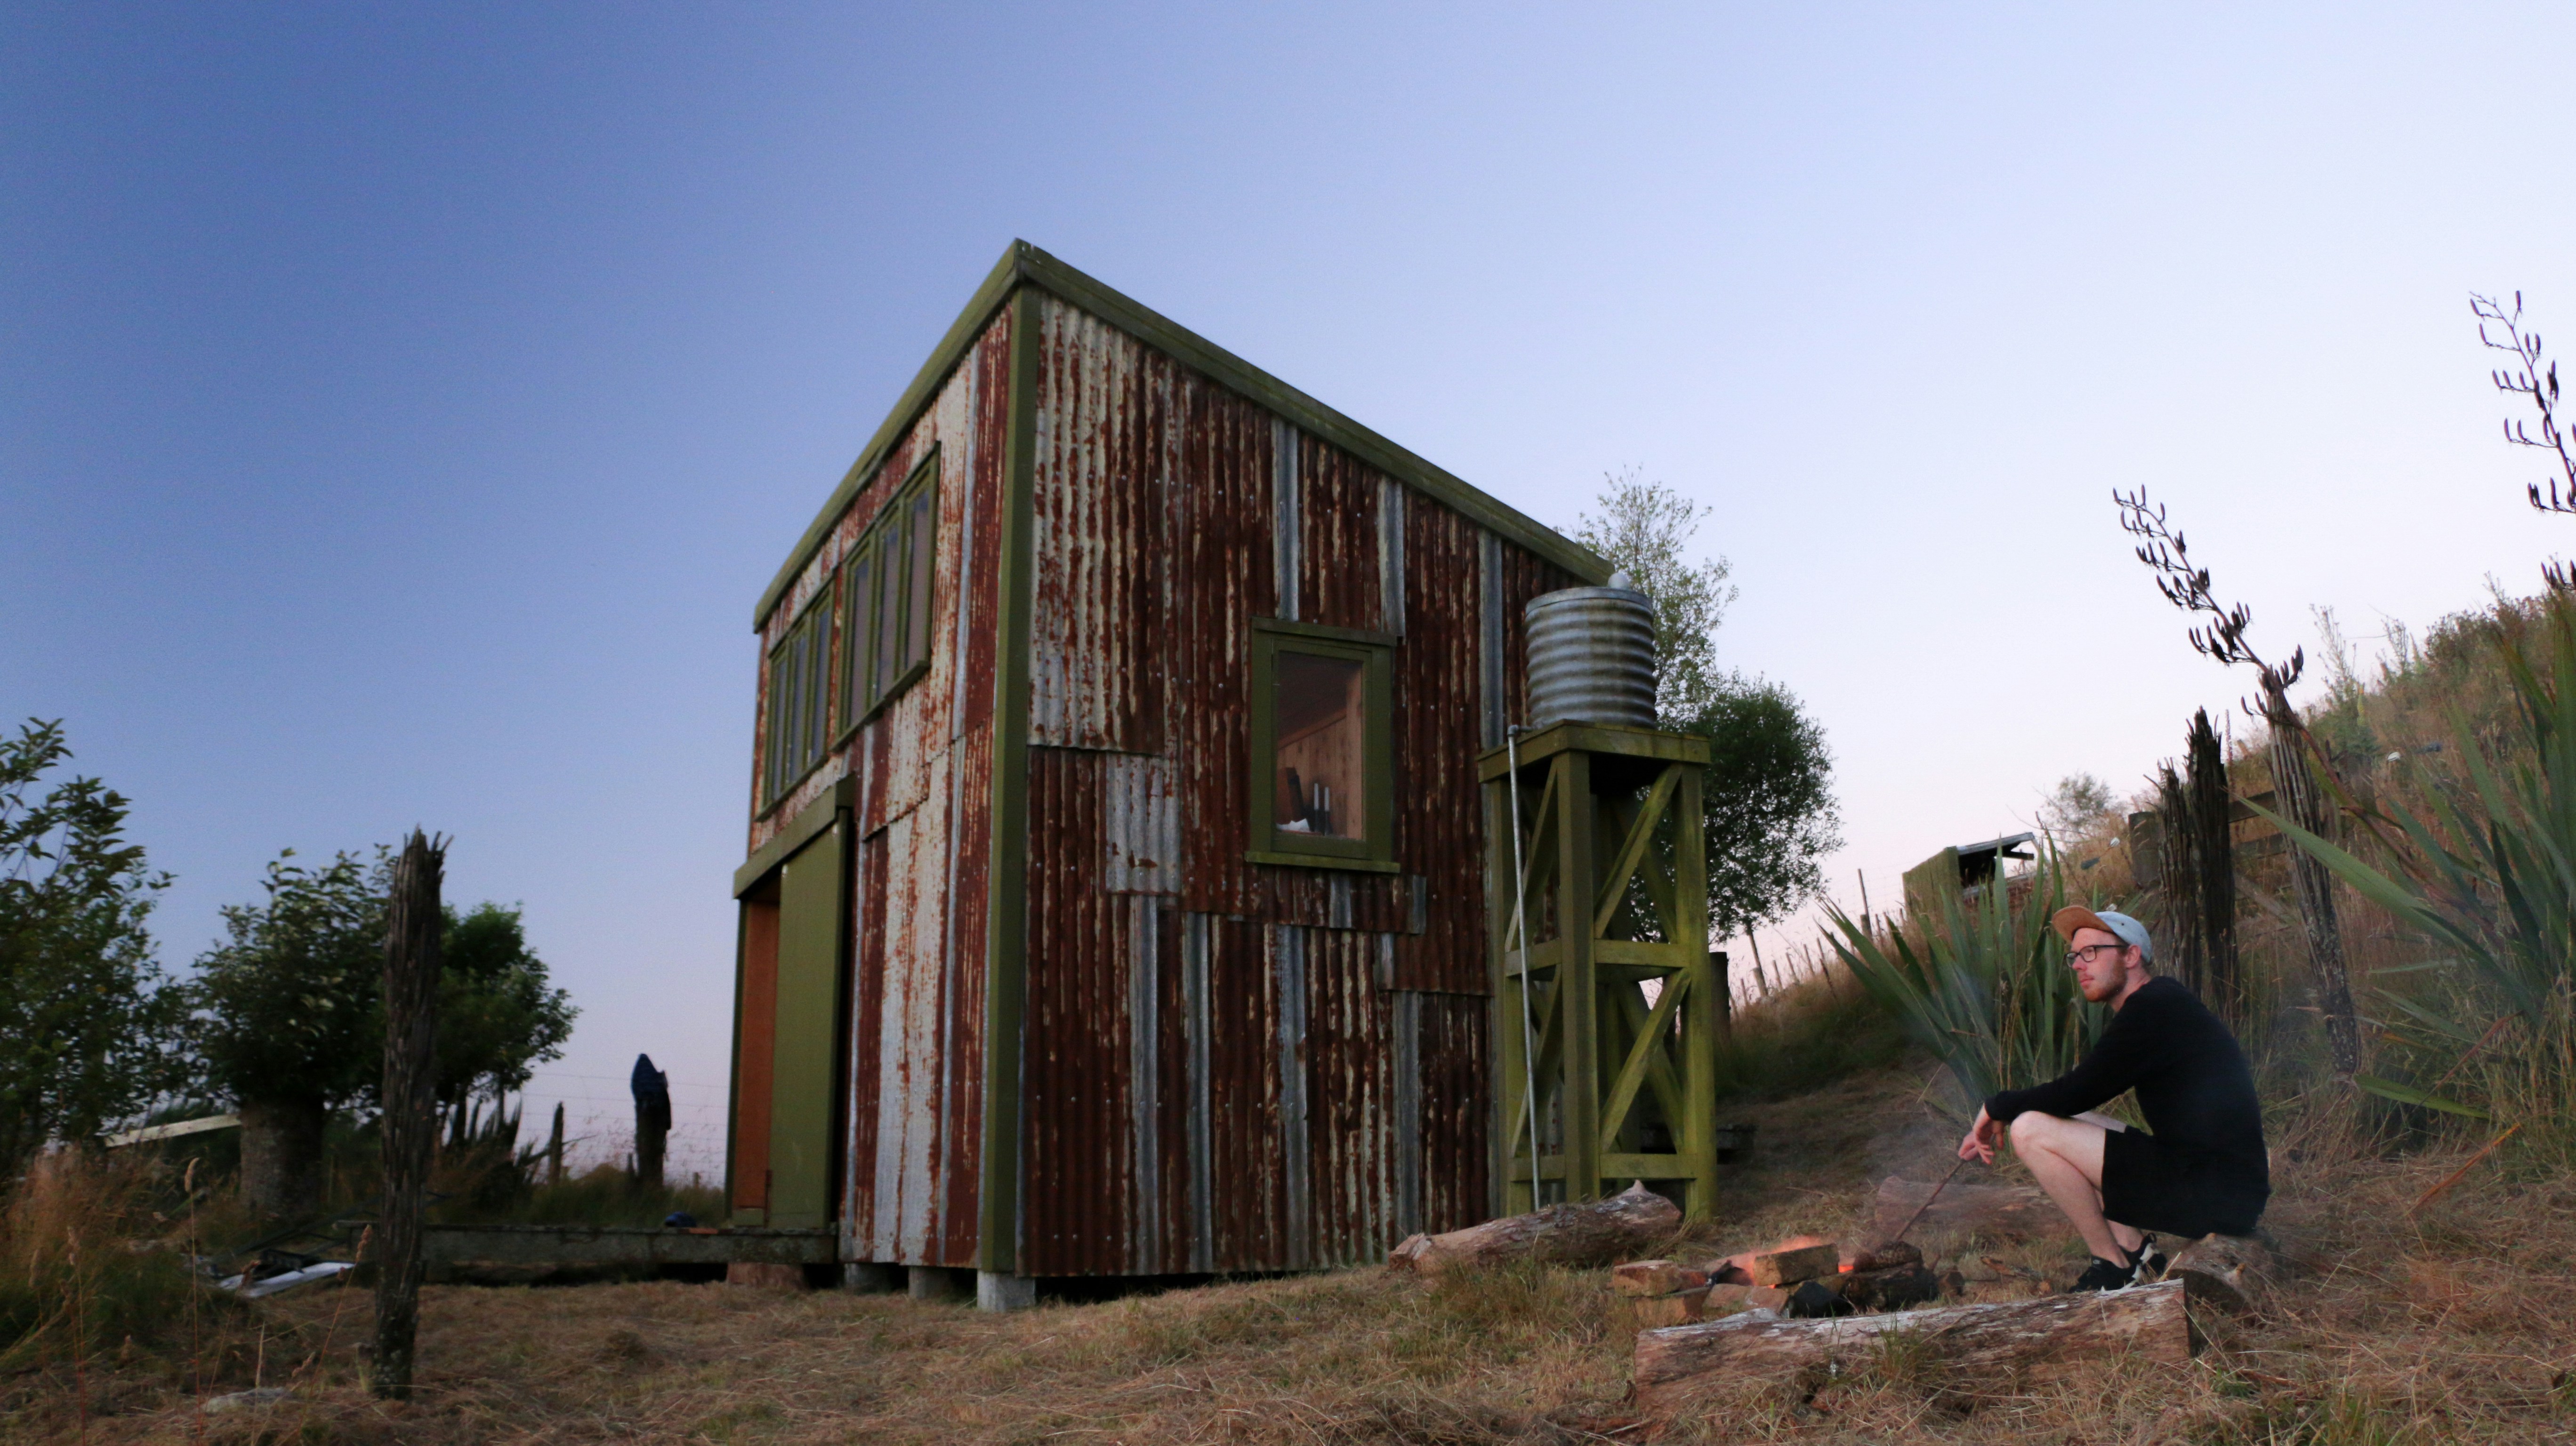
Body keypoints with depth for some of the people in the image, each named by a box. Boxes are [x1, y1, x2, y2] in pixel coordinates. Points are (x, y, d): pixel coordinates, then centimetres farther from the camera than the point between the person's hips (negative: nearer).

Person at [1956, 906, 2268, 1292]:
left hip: (2216, 1193, -10)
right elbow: (2079, 1099, 22)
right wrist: (2000, 1121, 15)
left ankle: (2116, 1267, -2)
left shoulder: (2153, 1010, -15)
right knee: (2064, 1129, 22)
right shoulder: (2158, 1004, 17)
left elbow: (2076, 1093, -18)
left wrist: (1998, 1107, -1)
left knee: (2032, 1131, -15)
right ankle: (2136, 1251, 9)